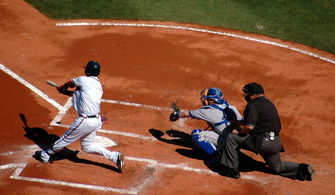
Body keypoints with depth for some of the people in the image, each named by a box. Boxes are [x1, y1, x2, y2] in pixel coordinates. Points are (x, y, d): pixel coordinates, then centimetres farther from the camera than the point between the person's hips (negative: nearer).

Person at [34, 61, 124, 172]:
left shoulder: (84, 80, -10)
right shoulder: (98, 85, 12)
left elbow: (70, 83, 12)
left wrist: (63, 88, 33)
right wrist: (64, 92, 29)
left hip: (85, 121, -8)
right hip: (97, 120, 8)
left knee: (66, 139, 10)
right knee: (87, 146, 20)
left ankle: (46, 154, 27)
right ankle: (115, 156, 12)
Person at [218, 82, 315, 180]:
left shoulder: (253, 104, -8)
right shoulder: (269, 103, 20)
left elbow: (250, 127, -18)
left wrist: (239, 131, 1)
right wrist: (243, 126, 30)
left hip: (262, 141, -9)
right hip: (276, 143, 9)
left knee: (232, 138, -2)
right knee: (277, 167, 26)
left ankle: (232, 170, 0)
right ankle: (302, 169, 7)